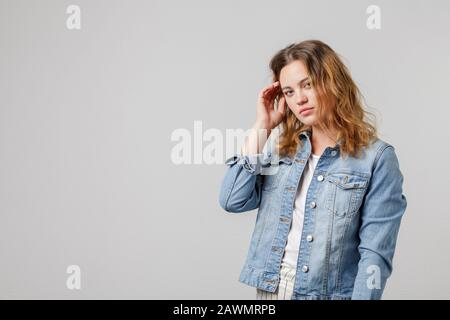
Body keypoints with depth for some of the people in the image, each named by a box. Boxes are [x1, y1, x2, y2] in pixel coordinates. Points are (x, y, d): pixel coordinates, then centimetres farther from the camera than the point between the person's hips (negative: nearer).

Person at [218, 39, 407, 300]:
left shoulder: (376, 157, -10)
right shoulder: (285, 151, 5)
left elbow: (375, 255, -13)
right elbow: (233, 201, -6)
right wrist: (262, 127, -3)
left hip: (329, 294, -4)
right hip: (269, 290, 4)